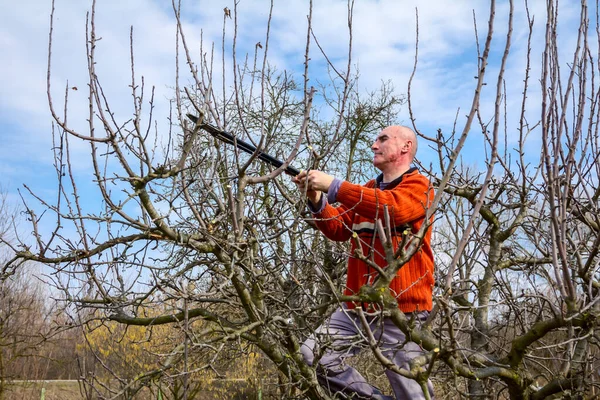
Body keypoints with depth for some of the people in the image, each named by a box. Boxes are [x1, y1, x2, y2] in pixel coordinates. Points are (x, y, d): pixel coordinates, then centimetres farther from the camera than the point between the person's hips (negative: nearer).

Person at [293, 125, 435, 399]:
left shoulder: (419, 186, -5)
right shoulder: (366, 190, 18)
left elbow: (391, 207, -26)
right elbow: (339, 229, 11)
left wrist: (333, 187, -27)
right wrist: (317, 200, -8)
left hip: (400, 308, -7)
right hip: (359, 305, 7)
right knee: (315, 355, -2)